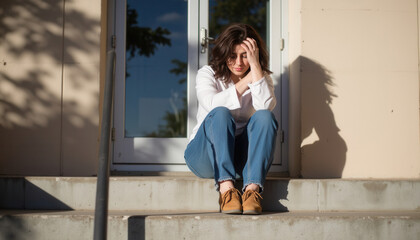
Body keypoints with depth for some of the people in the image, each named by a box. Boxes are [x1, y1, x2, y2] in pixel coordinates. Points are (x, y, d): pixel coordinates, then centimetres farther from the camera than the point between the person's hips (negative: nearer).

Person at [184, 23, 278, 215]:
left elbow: (267, 106, -16)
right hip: (204, 155, -2)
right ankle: (226, 188, -43)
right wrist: (246, 81, -16)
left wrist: (255, 66, -17)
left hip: (241, 156, 2)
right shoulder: (208, 73, 3)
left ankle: (252, 188, -38)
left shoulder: (262, 78, 8)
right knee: (221, 113, -30)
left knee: (264, 117, -25)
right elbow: (212, 104, -20)